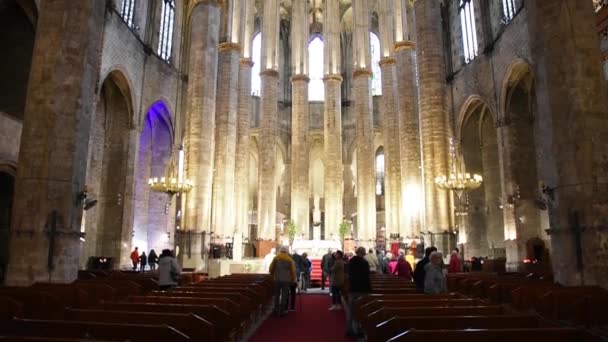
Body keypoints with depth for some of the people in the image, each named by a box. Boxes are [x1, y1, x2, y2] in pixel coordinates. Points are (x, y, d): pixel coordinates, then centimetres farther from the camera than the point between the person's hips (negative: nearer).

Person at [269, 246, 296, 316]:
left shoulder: (275, 258, 1)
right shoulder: (290, 260, 0)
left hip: (277, 279, 1)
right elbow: (293, 270, -2)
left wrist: (272, 275, 19)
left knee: (277, 295, 14)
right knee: (284, 296, 4)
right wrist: (293, 279, 9)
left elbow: (271, 268, 1)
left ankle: (276, 309, 15)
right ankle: (282, 311, 4)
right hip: (286, 280, -1)